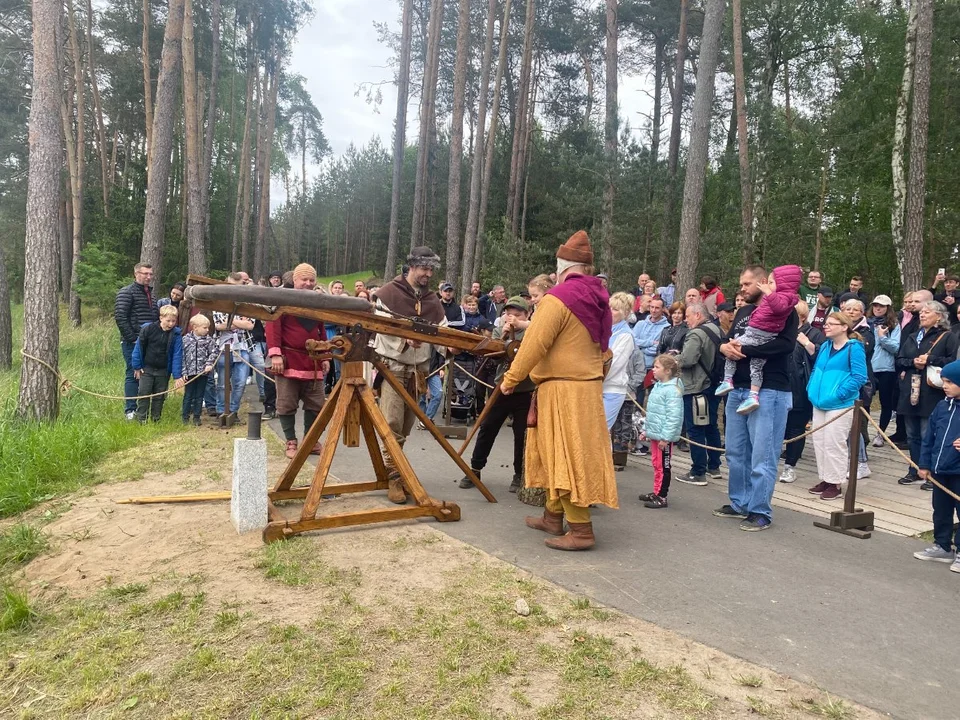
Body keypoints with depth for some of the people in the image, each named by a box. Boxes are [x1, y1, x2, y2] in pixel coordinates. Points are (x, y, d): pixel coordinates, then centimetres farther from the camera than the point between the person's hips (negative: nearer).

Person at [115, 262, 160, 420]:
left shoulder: (150, 293, 17)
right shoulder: (127, 292, -6)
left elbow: (156, 315, 23)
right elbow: (120, 316, -14)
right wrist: (131, 338, -16)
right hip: (132, 343, -7)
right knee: (133, 375, -3)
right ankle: (130, 410, 4)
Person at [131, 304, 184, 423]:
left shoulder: (175, 334, -9)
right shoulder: (148, 329, -11)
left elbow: (177, 355, -9)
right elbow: (139, 348, -2)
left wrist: (177, 376, -13)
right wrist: (137, 367, 0)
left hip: (163, 371, 1)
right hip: (146, 368, -1)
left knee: (160, 395, 9)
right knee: (143, 394, 1)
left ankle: (156, 419, 22)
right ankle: (141, 419, 10)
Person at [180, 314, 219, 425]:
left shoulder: (209, 340, 0)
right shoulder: (186, 339, -3)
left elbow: (214, 353, -4)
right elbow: (182, 357, -2)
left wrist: (209, 364, -19)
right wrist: (184, 372, -6)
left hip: (203, 372, 1)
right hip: (190, 372, -1)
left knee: (199, 396, 9)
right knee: (188, 395, 7)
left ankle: (197, 417, 18)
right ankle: (185, 416, 17)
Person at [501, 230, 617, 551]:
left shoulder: (559, 297, -15)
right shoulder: (597, 298, 10)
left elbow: (535, 343, -17)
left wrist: (511, 378, -8)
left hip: (563, 389, -9)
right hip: (588, 385, 9)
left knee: (566, 457, -3)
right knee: (558, 453, 18)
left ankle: (581, 529, 0)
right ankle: (554, 515, 28)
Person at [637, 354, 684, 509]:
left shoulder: (673, 390, -18)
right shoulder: (657, 386, 11)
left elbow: (673, 416, -22)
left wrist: (665, 437, -24)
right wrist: (646, 429, 21)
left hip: (664, 437, -9)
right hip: (654, 434, 9)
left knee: (663, 466, -1)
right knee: (656, 464, 17)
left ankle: (661, 497, 6)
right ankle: (656, 492, 27)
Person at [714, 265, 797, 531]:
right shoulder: (743, 312, 18)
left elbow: (786, 344, -20)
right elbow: (729, 341, 20)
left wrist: (744, 349, -19)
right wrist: (725, 346, -5)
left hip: (769, 392, -7)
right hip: (738, 389, 8)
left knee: (762, 456, -4)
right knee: (736, 452, 12)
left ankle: (760, 512, 5)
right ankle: (739, 503, 24)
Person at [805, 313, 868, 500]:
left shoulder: (854, 348, -10)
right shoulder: (825, 347, 14)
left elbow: (859, 377, -16)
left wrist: (838, 394, -20)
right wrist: (811, 389, 8)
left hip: (840, 405, -8)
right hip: (819, 403, 8)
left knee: (834, 444, -4)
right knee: (819, 442, 11)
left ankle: (836, 484, 8)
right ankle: (825, 479, 23)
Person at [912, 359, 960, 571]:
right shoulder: (942, 406, 6)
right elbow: (929, 437, 10)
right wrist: (924, 464, 9)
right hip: (940, 470, 7)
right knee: (941, 512, 17)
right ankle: (942, 546, 30)